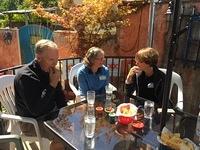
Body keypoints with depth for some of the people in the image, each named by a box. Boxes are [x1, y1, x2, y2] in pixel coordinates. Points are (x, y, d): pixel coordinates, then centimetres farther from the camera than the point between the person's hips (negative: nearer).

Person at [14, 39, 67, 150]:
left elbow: (59, 97, 11)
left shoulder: (49, 70, 0)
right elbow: (35, 110, -31)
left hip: (52, 114, 7)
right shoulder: (25, 76, -24)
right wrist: (52, 85, -30)